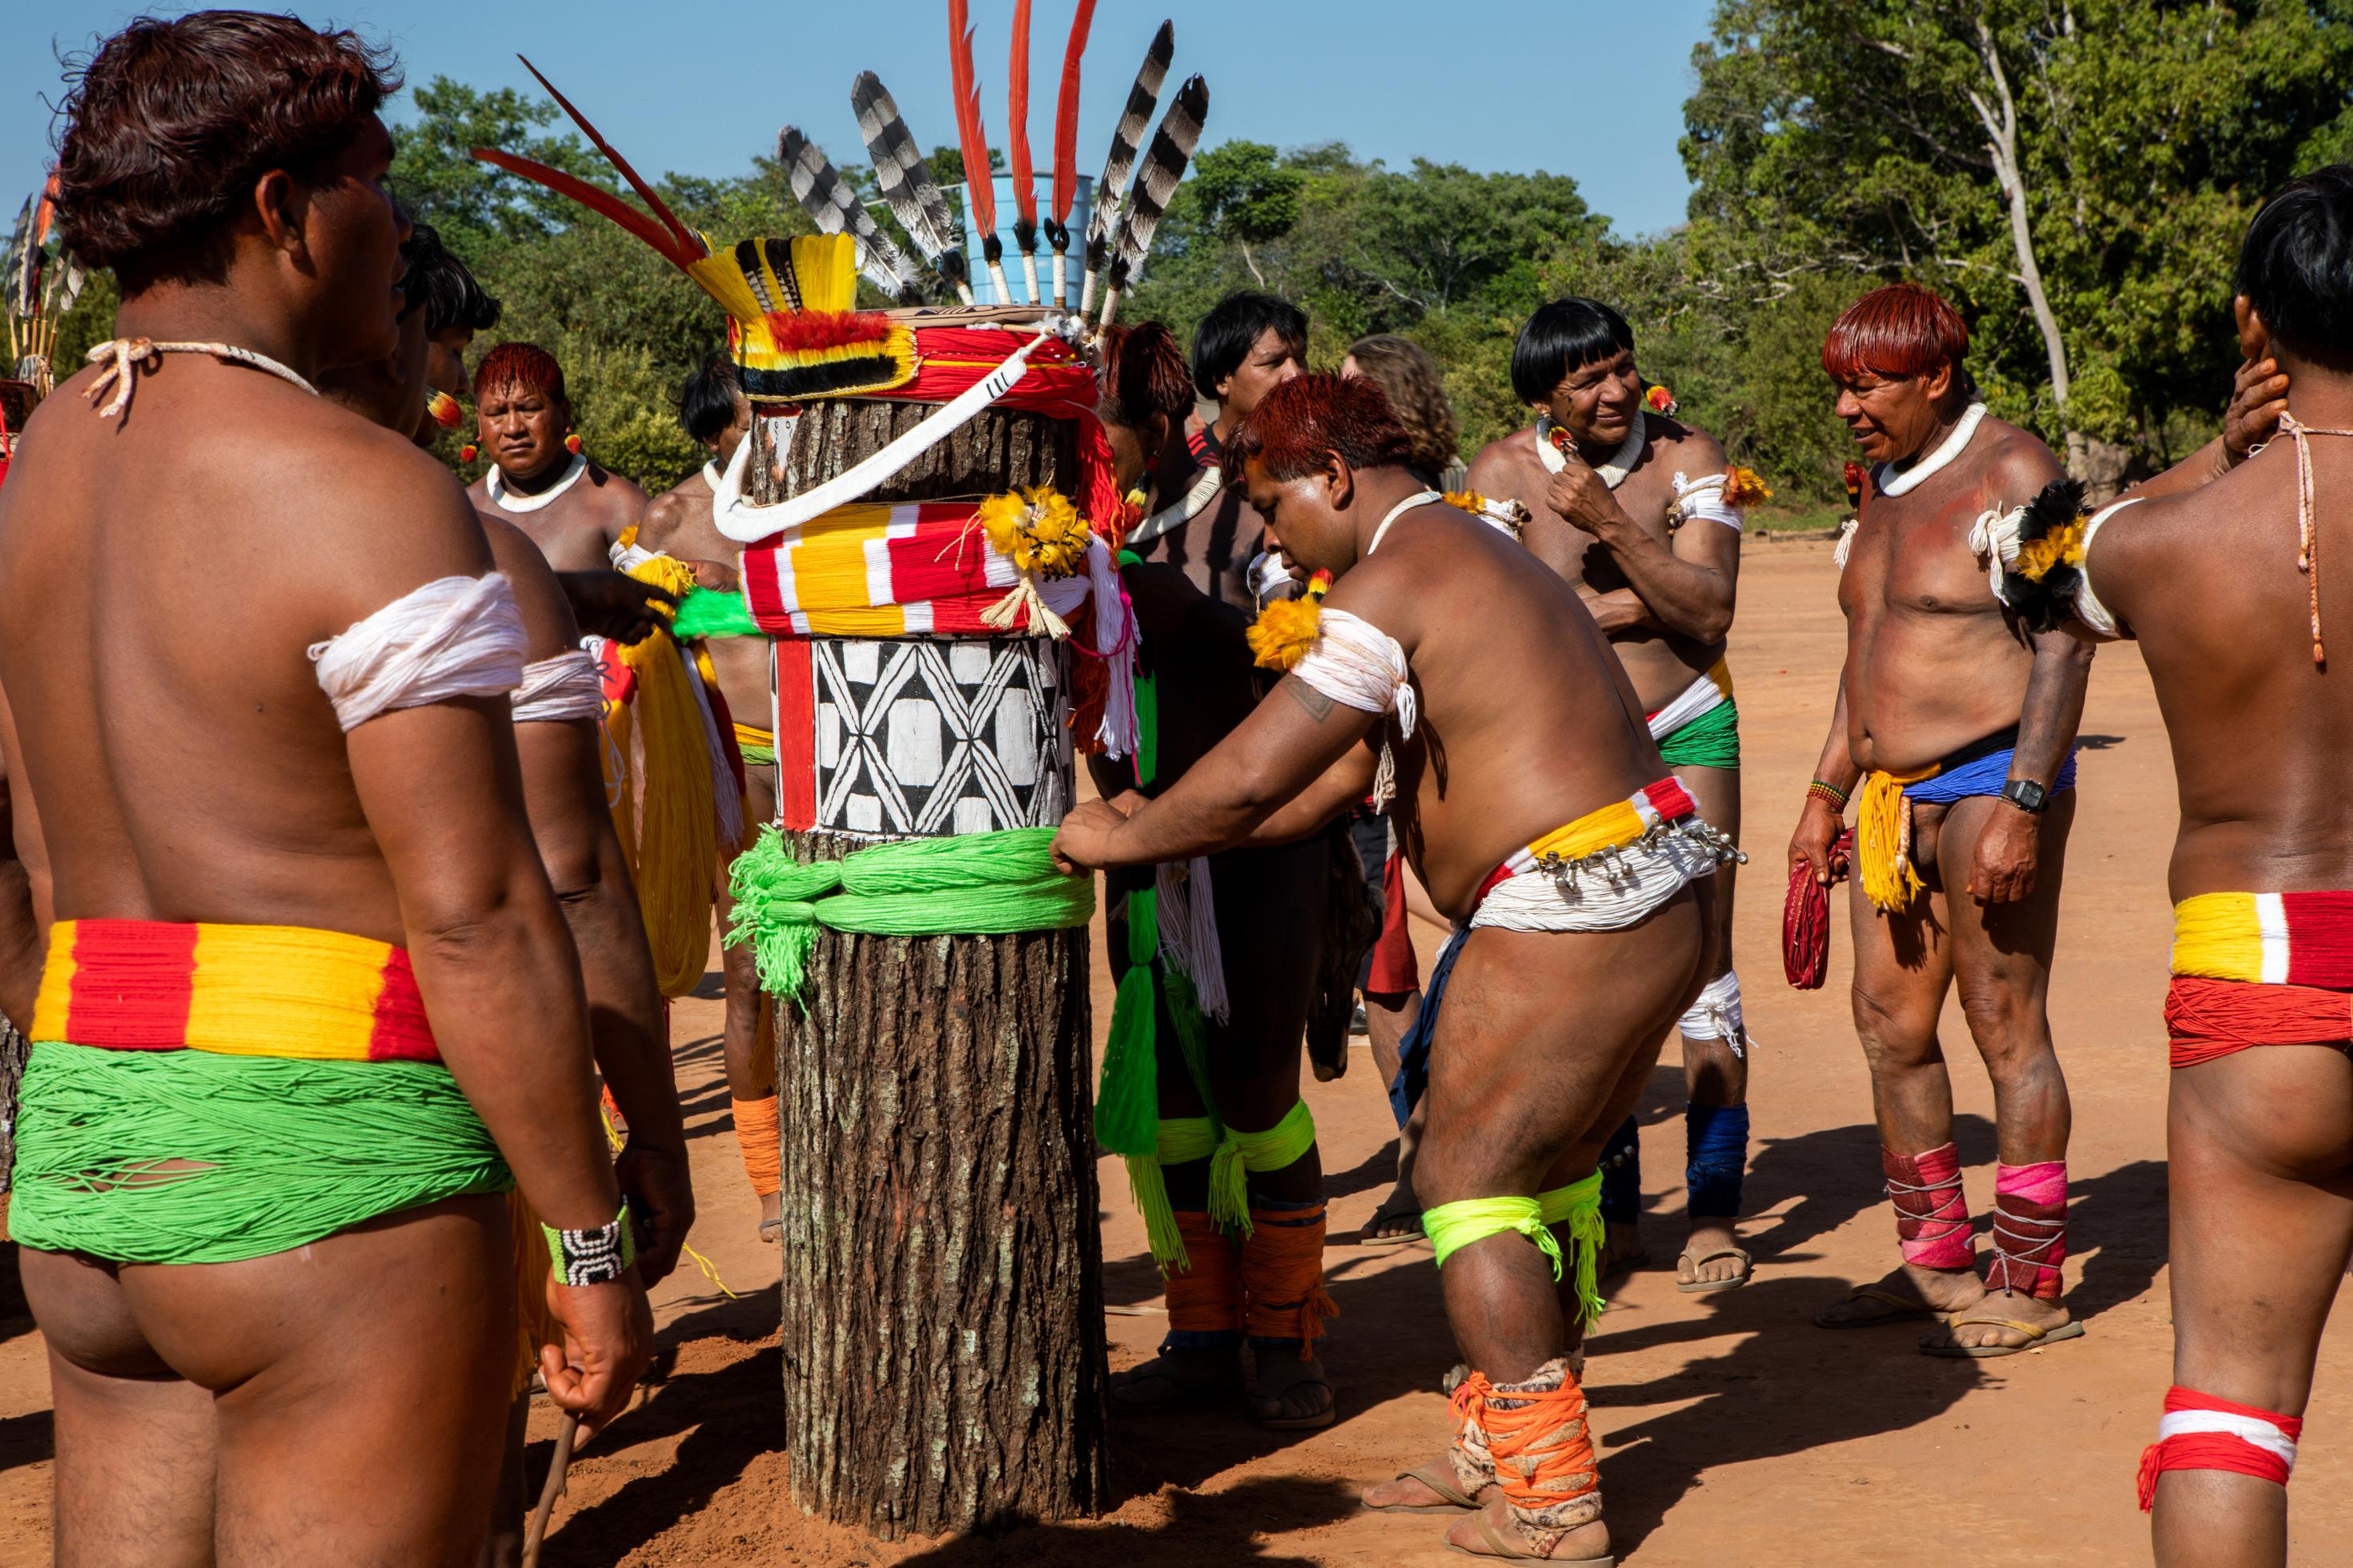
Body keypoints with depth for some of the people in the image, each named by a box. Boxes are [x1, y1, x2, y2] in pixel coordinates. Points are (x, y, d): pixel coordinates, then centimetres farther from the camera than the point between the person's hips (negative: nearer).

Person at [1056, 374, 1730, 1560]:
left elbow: (1248, 782, -16)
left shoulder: (1388, 586, -12)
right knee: (1545, 1178, 20)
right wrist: (1154, 824, 19)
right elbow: (1341, 779, 21)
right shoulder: (1471, 555, 21)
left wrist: (1121, 839, 1)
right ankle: (1500, 1446, 31)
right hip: (1657, 913, 10)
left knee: (1465, 1190, 0)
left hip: (1564, 921, -10)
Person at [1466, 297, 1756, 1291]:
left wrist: (1607, 521, -25)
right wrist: (1636, 603, -15)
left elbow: (1709, 614, -17)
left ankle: (1714, 1214, 1)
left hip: (1685, 730, -1)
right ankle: (1614, 1214, 15)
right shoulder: (1502, 473, -5)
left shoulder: (1687, 459, -7)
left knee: (1701, 967, -6)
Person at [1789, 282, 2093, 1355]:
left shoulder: (2011, 473, -10)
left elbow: (2062, 647, -16)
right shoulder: (1889, 485, 16)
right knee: (1889, 1025, 10)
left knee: (2007, 1033, -4)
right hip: (1896, 797, 9)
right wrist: (1825, 795, 21)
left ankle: (2030, 1288, 5)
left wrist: (2019, 805, -23)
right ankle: (1936, 1262, 22)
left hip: (1990, 788, -9)